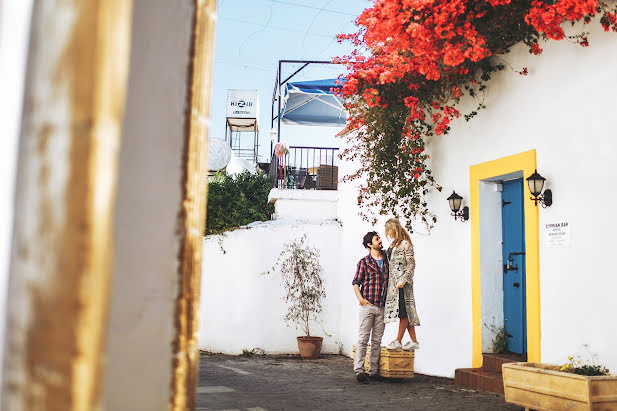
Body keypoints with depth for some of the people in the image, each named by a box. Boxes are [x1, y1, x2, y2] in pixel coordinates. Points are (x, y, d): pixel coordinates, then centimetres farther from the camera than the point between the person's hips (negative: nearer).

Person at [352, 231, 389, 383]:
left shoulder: (387, 261, 13)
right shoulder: (364, 262, 1)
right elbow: (355, 282, 1)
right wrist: (360, 299, -11)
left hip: (382, 306, 4)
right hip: (368, 305, -4)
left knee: (377, 340, 7)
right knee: (363, 338, -4)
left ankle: (374, 371, 12)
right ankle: (359, 371, -2)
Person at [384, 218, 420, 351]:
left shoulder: (405, 244, -7)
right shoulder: (393, 245, 16)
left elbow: (411, 264, -11)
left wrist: (403, 280, -18)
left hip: (402, 282, -8)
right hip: (393, 282, 8)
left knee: (403, 312, -3)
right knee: (404, 313, 7)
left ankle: (398, 341, 1)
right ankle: (414, 341, 11)